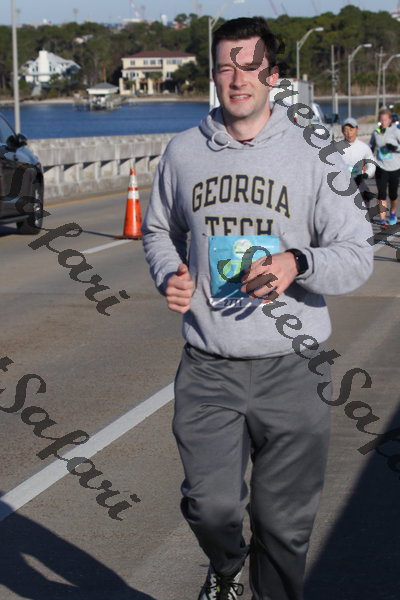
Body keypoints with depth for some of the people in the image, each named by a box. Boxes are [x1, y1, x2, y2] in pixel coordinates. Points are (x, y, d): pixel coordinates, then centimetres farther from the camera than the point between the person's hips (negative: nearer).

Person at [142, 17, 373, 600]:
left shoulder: (311, 154, -1)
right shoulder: (184, 151, 7)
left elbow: (357, 255, -2)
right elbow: (159, 230, 23)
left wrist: (298, 263, -21)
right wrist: (170, 274, 2)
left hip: (292, 369, -1)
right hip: (208, 367, 1)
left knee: (285, 520, 6)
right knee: (210, 504, -5)